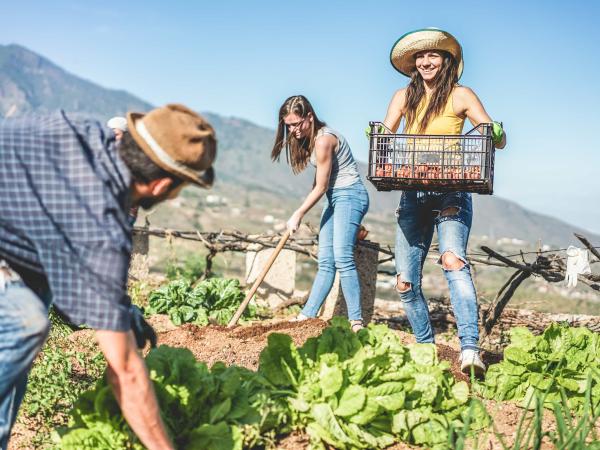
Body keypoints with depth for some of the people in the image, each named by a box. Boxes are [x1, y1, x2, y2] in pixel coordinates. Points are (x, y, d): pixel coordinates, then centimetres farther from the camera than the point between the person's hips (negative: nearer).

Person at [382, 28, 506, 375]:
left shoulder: (461, 95, 3)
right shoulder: (404, 97, 13)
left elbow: (500, 141, -1)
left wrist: (496, 133, -25)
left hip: (451, 194, -4)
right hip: (413, 196, 4)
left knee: (453, 261, -26)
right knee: (406, 281, 1)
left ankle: (470, 350, -33)